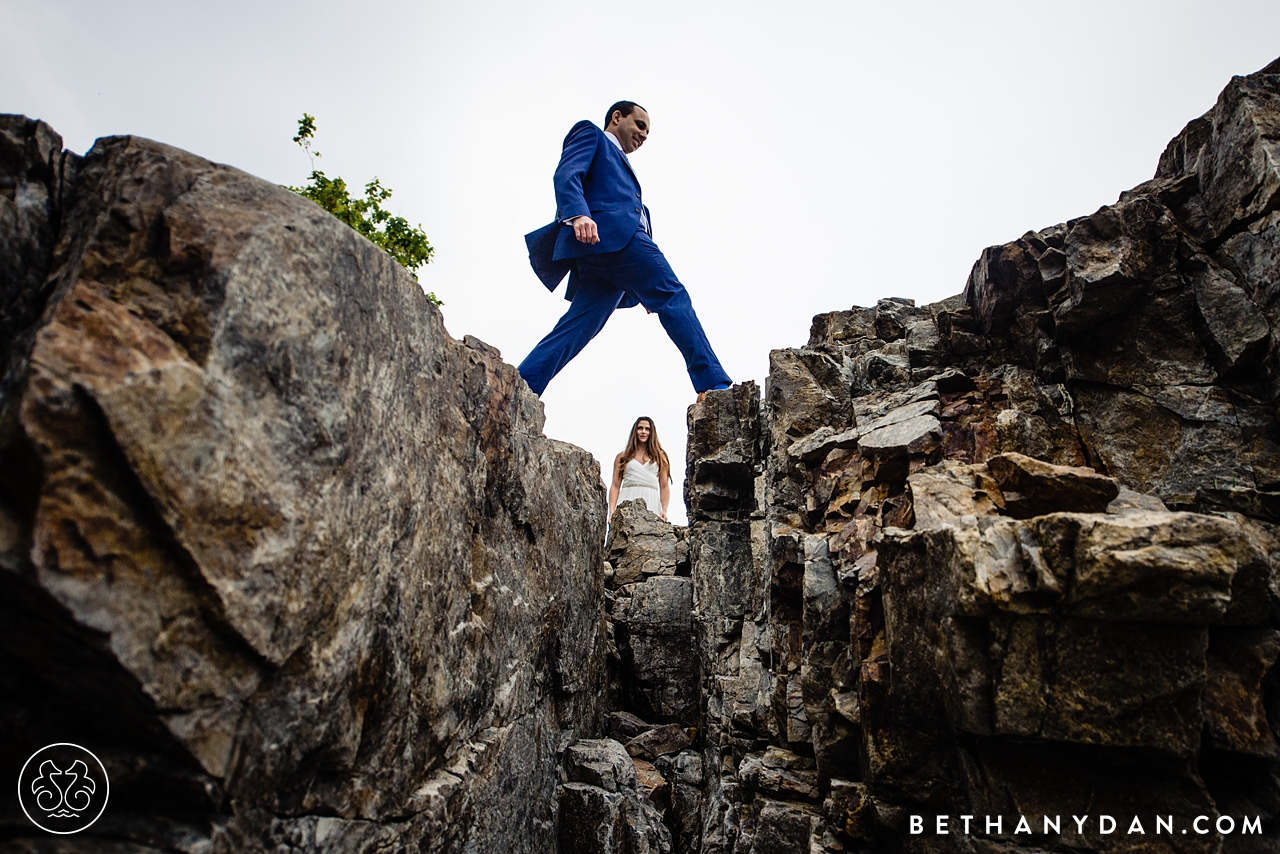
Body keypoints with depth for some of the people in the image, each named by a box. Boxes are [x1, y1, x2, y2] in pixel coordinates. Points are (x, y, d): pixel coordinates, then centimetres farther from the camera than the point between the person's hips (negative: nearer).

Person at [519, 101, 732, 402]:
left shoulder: (620, 166, 41)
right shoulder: (591, 134, 18)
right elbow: (567, 175, -3)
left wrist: (646, 292, 24)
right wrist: (578, 213, -26)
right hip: (605, 232, -8)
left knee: (578, 328, -5)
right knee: (673, 296, -13)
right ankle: (712, 384, -18)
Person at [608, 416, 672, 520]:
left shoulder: (660, 456, 17)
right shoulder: (622, 457, 16)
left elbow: (664, 487, 12)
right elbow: (615, 486, 10)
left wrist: (664, 510, -1)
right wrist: (612, 511, -1)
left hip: (651, 501, 1)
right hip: (627, 501, 0)